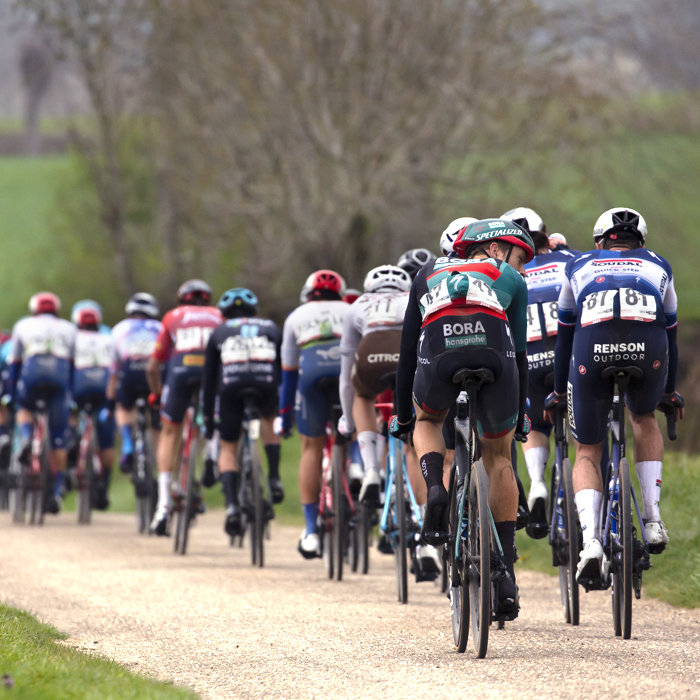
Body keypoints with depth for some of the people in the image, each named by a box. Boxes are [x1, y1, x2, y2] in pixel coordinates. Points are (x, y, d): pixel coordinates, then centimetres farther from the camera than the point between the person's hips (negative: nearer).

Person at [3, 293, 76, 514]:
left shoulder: (23, 325, 25)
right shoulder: (68, 328, 28)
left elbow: (14, 363, 25)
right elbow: (74, 364, 24)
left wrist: (10, 394, 29)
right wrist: (73, 394, 28)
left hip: (32, 371, -1)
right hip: (60, 375, 1)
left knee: (24, 409, 29)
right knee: (58, 439, 6)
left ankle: (26, 438, -4)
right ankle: (57, 491, 0)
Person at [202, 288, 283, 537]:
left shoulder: (220, 332, 28)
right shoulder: (271, 328, 29)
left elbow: (209, 379, 26)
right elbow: (286, 369, 28)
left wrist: (208, 420, 31)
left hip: (231, 387, -1)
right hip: (266, 384, 1)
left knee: (228, 447, 15)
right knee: (269, 420, 34)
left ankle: (231, 505, -6)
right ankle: (274, 478, 17)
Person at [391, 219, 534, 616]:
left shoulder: (430, 274, 36)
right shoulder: (509, 279, 31)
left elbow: (408, 350, 36)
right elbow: (520, 353, 30)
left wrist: (403, 415, 44)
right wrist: (520, 416, 41)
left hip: (439, 360, 1)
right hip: (494, 358, -1)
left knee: (428, 422, 37)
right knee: (498, 457, 22)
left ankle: (436, 490, 7)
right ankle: (506, 575, 18)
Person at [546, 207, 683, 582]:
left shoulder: (579, 267, 33)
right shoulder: (657, 267, 34)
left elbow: (564, 335, 40)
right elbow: (669, 333, 43)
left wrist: (559, 391, 51)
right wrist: (669, 391, 55)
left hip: (593, 349, -1)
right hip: (647, 350, 1)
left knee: (587, 452, 15)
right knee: (644, 418, 33)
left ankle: (590, 539, -8)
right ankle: (653, 520, 20)